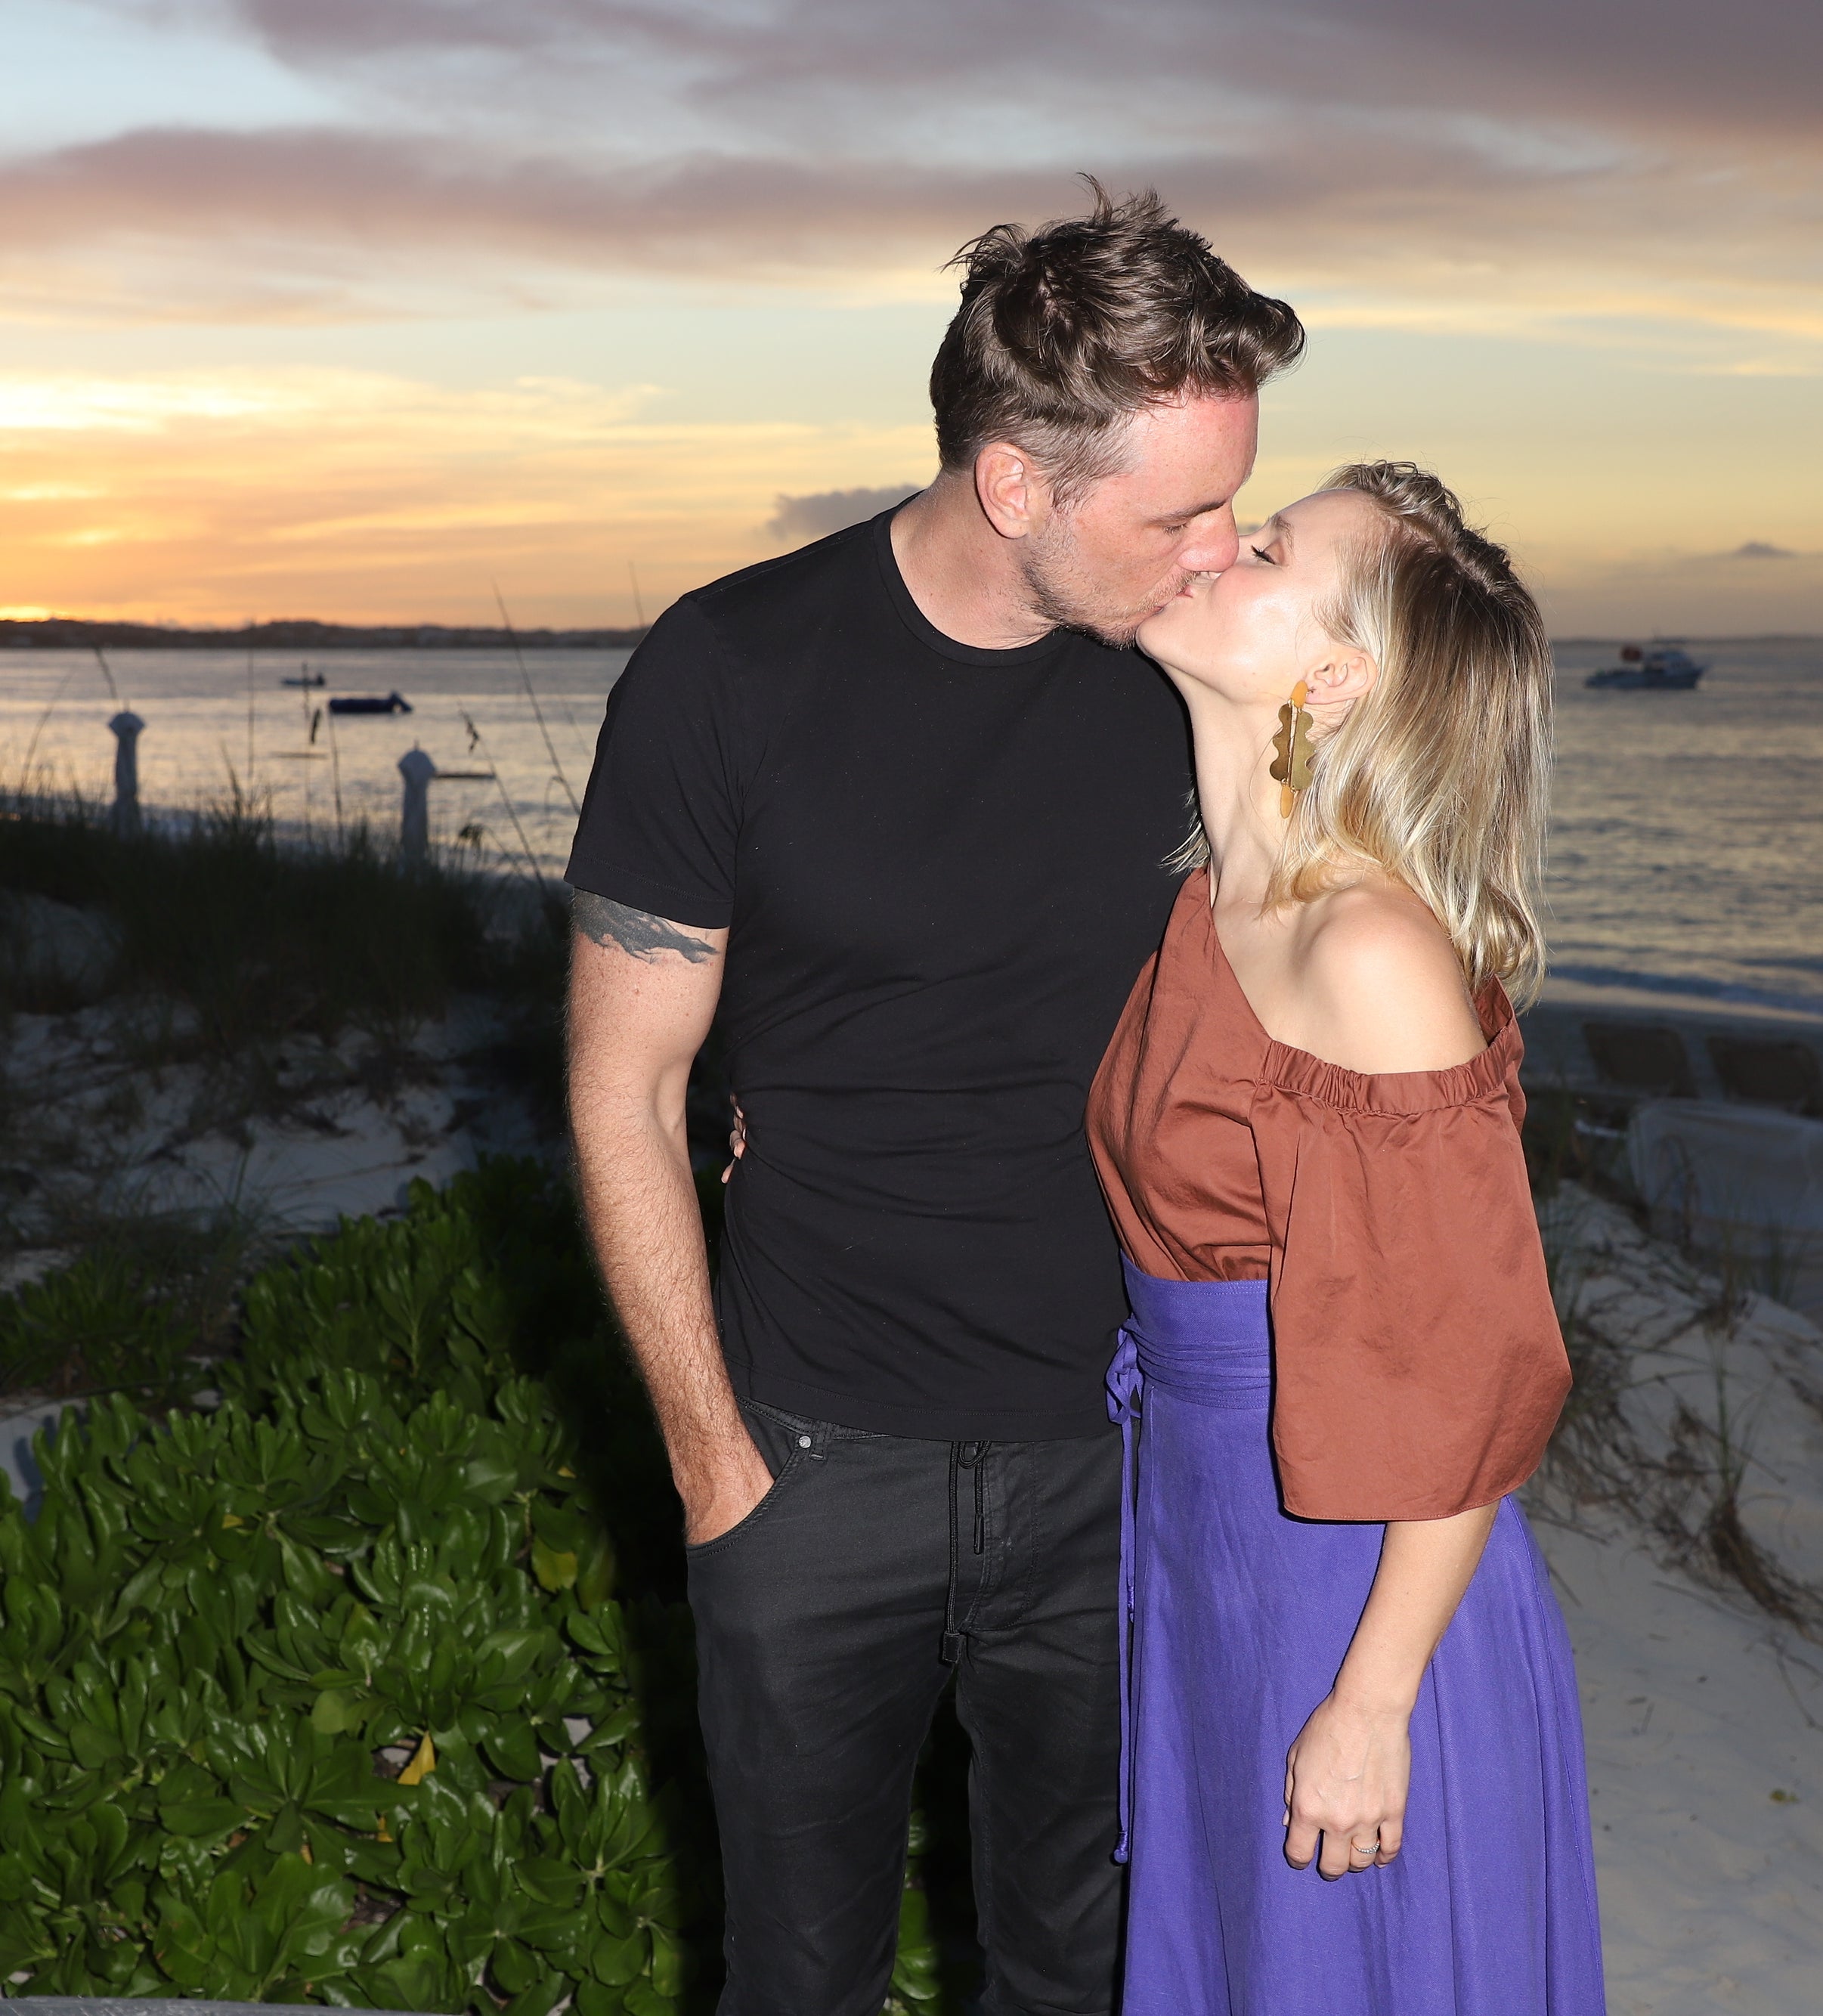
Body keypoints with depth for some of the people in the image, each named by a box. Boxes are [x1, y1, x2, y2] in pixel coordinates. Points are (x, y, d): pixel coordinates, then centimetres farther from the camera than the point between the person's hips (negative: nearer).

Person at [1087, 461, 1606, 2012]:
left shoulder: (1376, 955, -25)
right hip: (1205, 1528, 8)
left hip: (1361, 1582, -8)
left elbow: (1476, 1375, -22)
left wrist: (1372, 1706, -17)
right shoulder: (1210, 905, 1)